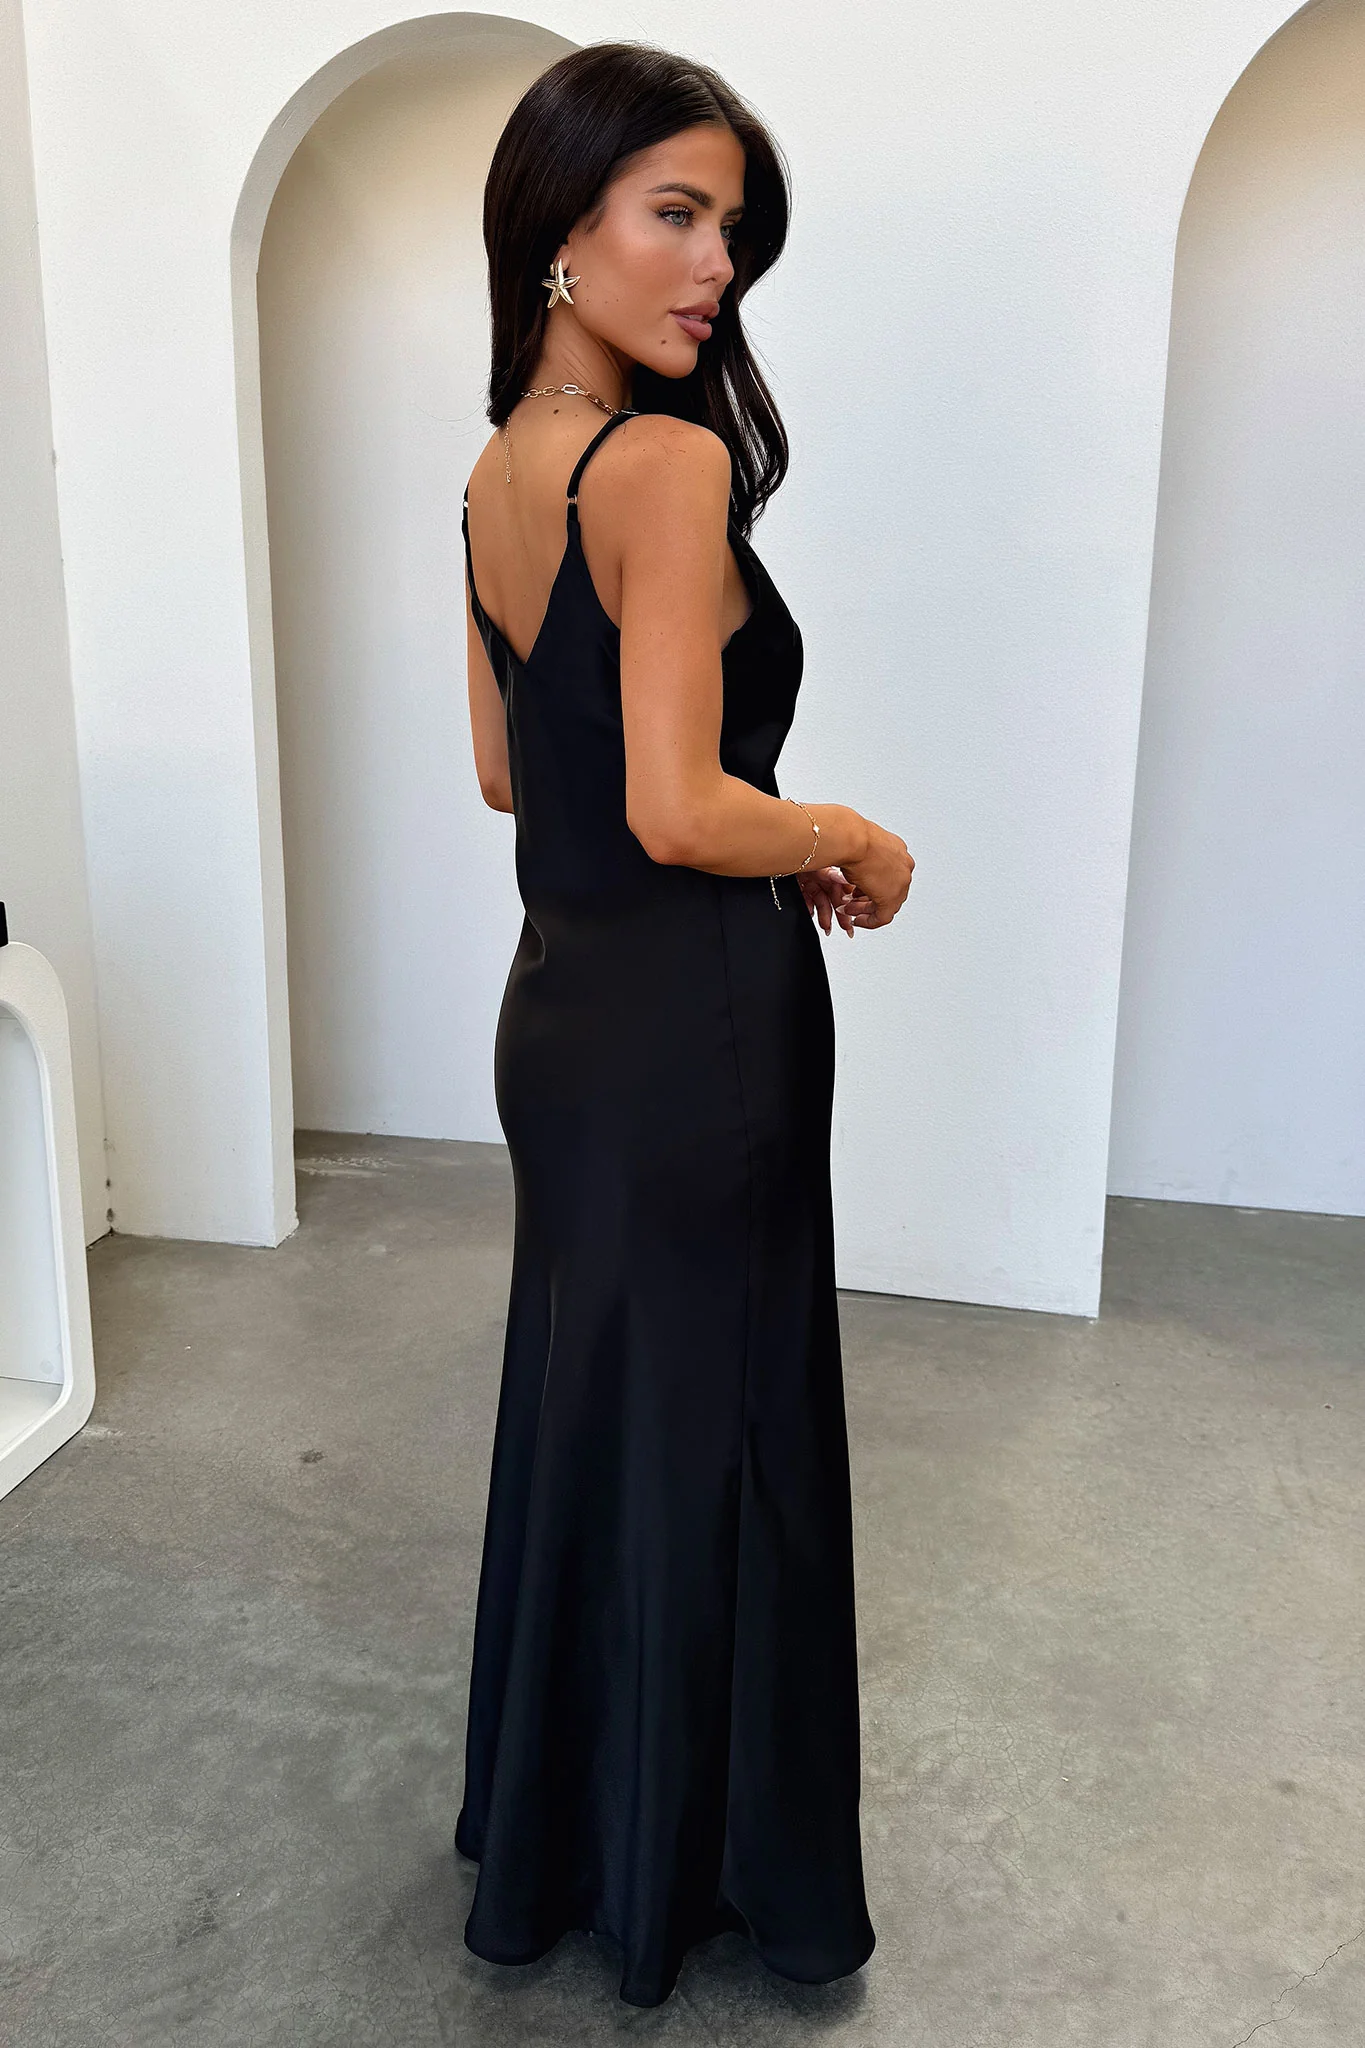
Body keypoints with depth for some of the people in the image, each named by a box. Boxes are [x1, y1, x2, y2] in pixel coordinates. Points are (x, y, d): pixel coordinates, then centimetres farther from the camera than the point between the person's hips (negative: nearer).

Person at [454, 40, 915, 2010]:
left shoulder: (498, 474, 9)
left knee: (578, 1412, 21)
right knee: (710, 1435, 9)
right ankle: (695, 1864, 33)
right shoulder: (671, 464, -18)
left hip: (561, 1008, 9)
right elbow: (679, 809, -25)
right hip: (697, 1028, -9)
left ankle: (549, 1834, 43)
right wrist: (860, 847, -7)